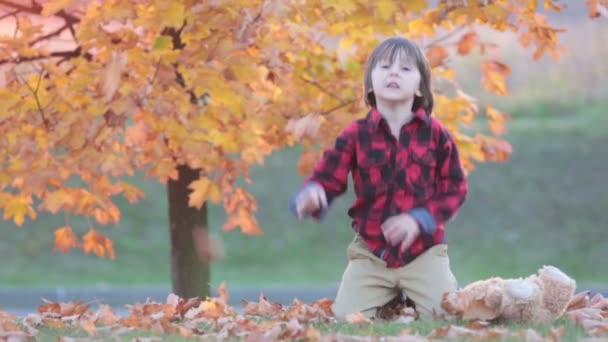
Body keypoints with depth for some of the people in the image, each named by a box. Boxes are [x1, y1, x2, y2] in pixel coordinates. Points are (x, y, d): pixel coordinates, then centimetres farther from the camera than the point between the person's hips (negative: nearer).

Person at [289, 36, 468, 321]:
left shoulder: (435, 134, -3)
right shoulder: (356, 135, -2)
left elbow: (454, 188, -2)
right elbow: (326, 178, -4)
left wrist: (420, 220, -17)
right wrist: (310, 196, -29)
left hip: (423, 249, 0)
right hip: (371, 251, 0)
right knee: (347, 315, -14)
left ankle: (409, 297, 22)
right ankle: (390, 300, 21)